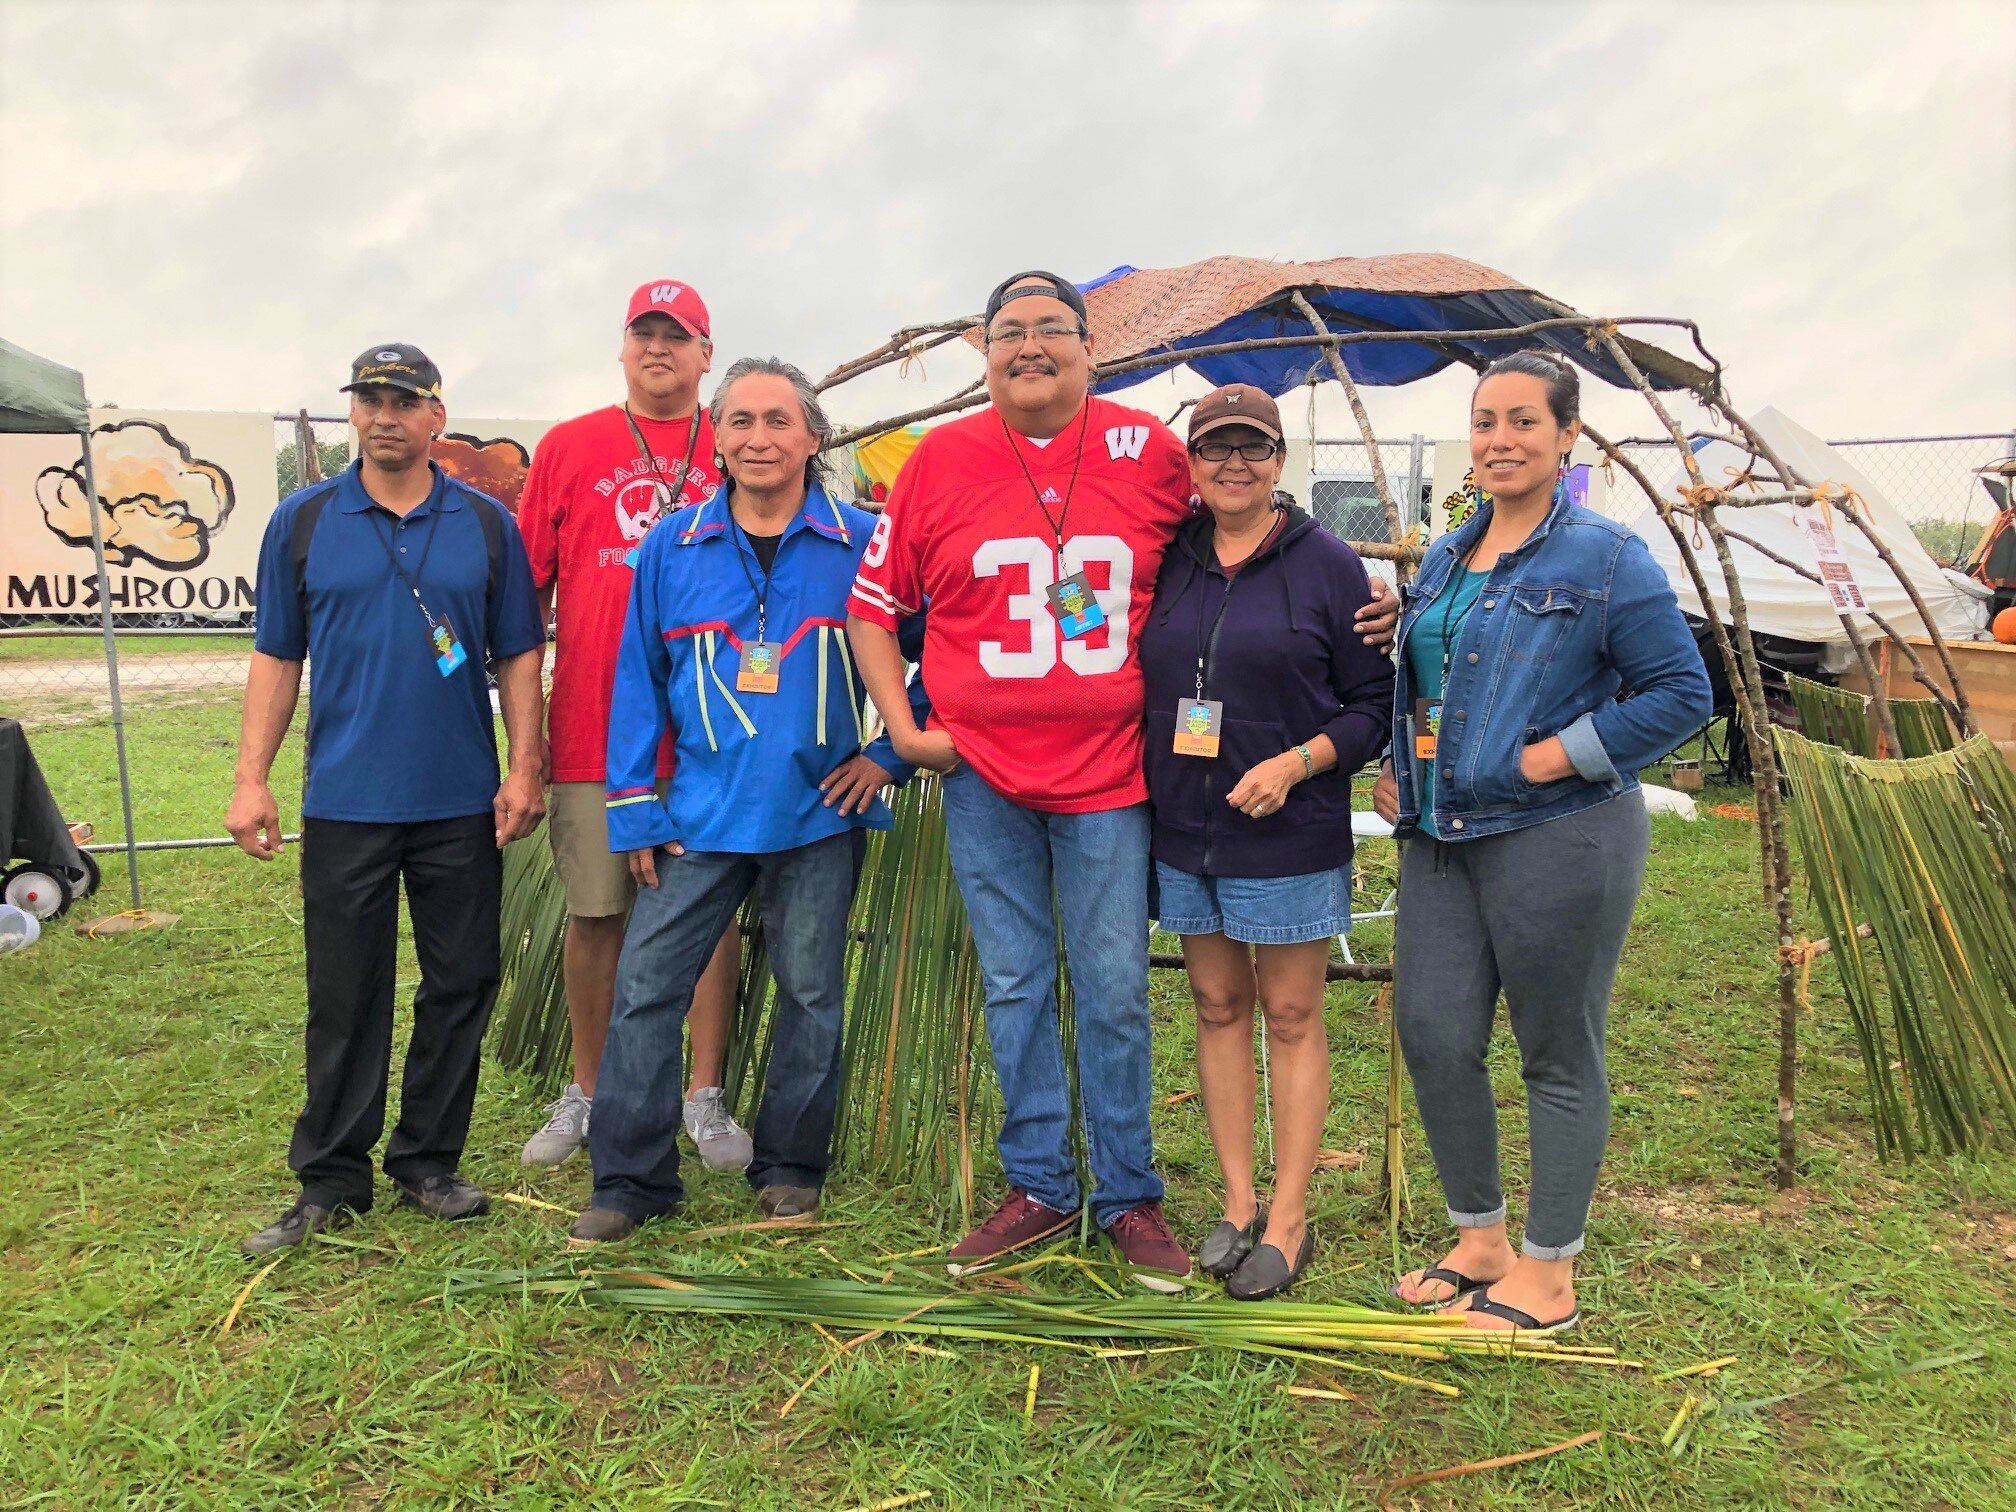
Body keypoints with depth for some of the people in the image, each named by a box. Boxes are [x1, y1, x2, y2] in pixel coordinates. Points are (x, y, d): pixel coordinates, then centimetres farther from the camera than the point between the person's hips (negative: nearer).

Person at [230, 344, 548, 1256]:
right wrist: (251, 779, 0)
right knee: (344, 997, 5)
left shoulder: (486, 524, 6)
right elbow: (276, 657, 6)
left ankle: (428, 1163, 22)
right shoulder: (303, 521, 6)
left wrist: (524, 768, -3)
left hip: (462, 805, 1)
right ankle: (331, 1181, 18)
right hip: (344, 804, -1)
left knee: (460, 987, 7)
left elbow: (518, 655, 6)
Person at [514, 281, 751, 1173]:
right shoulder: (568, 447, 8)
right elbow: (526, 590, 8)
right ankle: (587, 1093, 24)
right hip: (591, 731, 1)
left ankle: (705, 1099, 17)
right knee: (594, 916, 8)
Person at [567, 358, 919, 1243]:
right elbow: (638, 676, 6)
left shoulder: (863, 546, -1)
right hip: (700, 814, 1)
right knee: (646, 983, 0)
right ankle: (631, 1179, 14)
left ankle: (790, 1170, 26)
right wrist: (633, 807, 2)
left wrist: (889, 754, -1)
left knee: (810, 991, 9)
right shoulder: (672, 547, 4)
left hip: (820, 814, -1)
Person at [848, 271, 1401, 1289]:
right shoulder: (940, 461, 2)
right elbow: (874, 602, 7)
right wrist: (902, 726, -1)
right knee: (1013, 986, 10)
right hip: (982, 776, 1)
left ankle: (1128, 1195, 21)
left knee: (1115, 992, 5)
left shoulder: (1150, 452, 1)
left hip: (1108, 773, -1)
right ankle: (1037, 1187, 25)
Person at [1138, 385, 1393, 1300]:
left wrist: (1296, 762, -17)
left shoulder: (1328, 565, -3)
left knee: (1291, 1018, 5)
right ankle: (1237, 1204, 25)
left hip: (1289, 836, -4)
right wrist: (1139, 787, 0)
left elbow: (1374, 706, -2)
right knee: (1217, 1006, 12)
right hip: (1182, 831, 4)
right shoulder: (1166, 562, 6)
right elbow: (1140, 682, 14)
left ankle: (1288, 1222, 17)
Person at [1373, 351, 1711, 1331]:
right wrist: (1399, 769, 9)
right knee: (1431, 1033, 5)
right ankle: (1480, 1240, 26)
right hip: (1441, 837, 7)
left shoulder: (1604, 558, -6)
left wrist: (1545, 760, -15)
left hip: (1557, 838, -6)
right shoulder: (1444, 559, 14)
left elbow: (1679, 693, -10)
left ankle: (1549, 1276, 20)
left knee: (1559, 1056, 5)